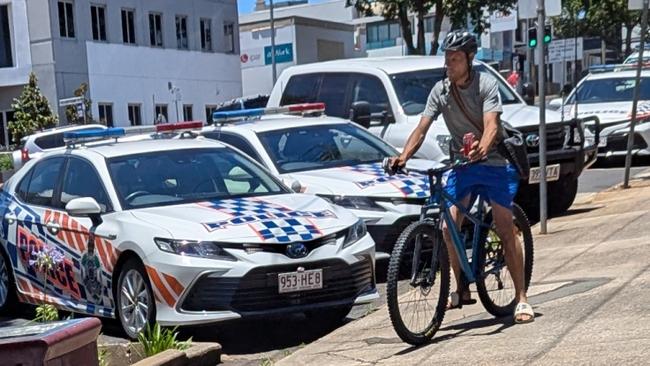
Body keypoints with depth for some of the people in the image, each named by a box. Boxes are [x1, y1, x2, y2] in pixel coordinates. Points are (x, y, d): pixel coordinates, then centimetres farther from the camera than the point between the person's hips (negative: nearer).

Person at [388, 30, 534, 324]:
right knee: (448, 228, -7)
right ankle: (462, 290, 11)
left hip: (494, 162, -4)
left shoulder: (486, 84, -13)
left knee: (506, 231, -7)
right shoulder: (440, 90, -1)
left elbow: (491, 125, -26)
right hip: (461, 164, 4)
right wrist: (403, 157, -25)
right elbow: (422, 128, -8)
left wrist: (481, 149, -47)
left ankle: (521, 299, 0)